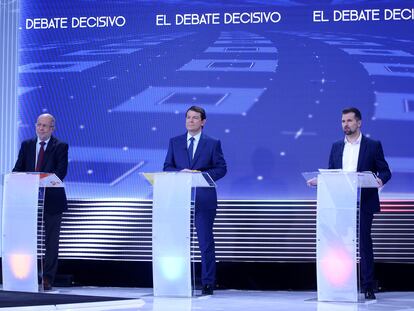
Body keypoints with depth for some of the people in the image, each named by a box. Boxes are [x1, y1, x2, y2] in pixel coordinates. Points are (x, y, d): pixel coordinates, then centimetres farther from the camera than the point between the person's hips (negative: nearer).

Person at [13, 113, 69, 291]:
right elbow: (18, 169, 6)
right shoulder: (27, 145, 10)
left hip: (52, 200, -3)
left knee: (51, 241, 2)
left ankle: (48, 279, 7)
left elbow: (61, 172, -13)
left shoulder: (60, 147, -2)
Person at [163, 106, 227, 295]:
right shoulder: (174, 142, 11)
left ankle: (208, 283, 3)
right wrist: (180, 172, -12)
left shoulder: (213, 143, 4)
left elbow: (221, 168, 1)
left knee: (206, 241, -1)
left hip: (204, 198, -2)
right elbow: (167, 167, 8)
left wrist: (202, 175, -14)